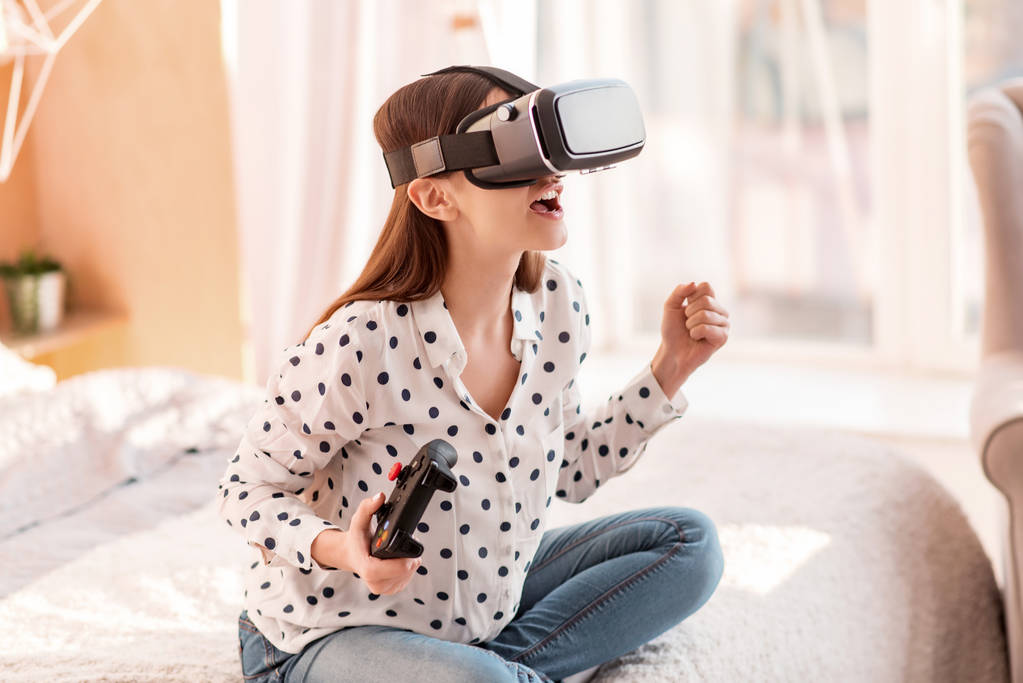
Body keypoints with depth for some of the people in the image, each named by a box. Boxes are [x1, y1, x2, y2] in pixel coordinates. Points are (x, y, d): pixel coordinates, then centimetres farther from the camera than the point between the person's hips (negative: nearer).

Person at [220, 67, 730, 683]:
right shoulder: (359, 348, -28)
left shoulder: (558, 306, -7)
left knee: (688, 541, 3)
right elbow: (249, 491, -14)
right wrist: (339, 549, -34)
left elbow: (573, 470, 8)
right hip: (335, 634, -7)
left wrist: (670, 368, -1)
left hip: (489, 607, 8)